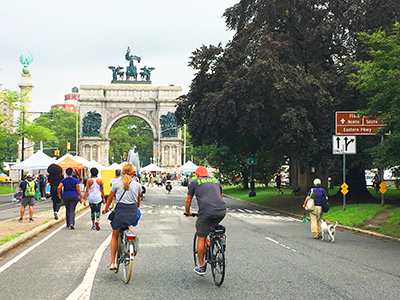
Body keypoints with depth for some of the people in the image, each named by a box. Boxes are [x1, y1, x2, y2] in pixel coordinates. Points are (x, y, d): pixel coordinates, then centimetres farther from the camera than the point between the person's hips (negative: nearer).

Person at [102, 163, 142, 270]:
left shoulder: (116, 184, 0)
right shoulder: (137, 185, 4)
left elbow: (110, 198, 11)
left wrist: (106, 209, 28)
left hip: (120, 211, -1)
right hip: (132, 214, 1)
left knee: (114, 236, 14)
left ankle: (112, 263, 14)